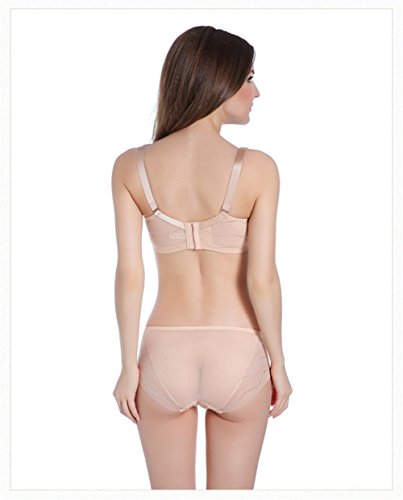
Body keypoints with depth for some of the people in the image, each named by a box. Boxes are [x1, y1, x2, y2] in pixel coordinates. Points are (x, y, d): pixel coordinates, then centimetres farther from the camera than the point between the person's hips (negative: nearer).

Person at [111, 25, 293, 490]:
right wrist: (278, 363, 0)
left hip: (165, 356, 1)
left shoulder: (131, 166, -7)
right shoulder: (256, 167, -14)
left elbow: (129, 275, -8)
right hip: (238, 358, -1)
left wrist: (129, 365, 2)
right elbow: (262, 280, -13)